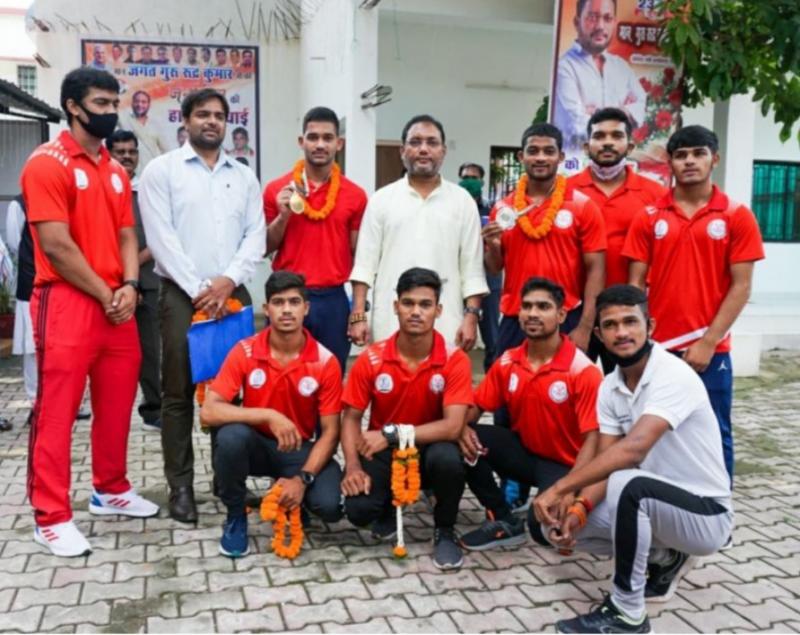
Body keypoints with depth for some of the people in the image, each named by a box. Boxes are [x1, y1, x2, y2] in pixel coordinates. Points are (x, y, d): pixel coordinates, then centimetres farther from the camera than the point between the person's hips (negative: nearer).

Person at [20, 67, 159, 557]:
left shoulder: (115, 170, 15)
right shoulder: (47, 163, -8)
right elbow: (56, 246, -15)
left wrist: (129, 286, -4)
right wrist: (106, 295, -10)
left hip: (118, 302, 8)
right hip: (67, 301, -7)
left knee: (117, 402, 14)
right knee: (57, 410, -2)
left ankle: (111, 490, 31)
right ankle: (51, 517, 7)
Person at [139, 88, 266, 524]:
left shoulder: (244, 176, 14)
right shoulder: (161, 170, 2)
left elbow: (256, 235, 6)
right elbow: (161, 237, -7)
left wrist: (227, 281, -10)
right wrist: (199, 289, -12)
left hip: (233, 294, 3)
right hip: (182, 294, -3)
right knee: (179, 393, 0)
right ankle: (180, 486, 9)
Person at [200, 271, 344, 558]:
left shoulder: (325, 362, -15)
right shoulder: (245, 352, -15)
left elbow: (330, 432, -11)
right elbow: (208, 411, -22)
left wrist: (302, 479, -24)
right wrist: (269, 416, -33)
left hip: (301, 449, 1)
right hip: (257, 443, 0)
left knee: (330, 506, -26)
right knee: (230, 435, -35)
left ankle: (293, 493, 13)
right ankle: (235, 516, -8)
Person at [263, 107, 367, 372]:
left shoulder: (355, 195, 3)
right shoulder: (277, 189, 3)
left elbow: (358, 254, 6)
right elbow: (264, 249, 8)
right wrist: (283, 216, -10)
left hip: (333, 300, 1)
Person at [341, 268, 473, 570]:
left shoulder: (455, 360, -17)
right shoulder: (371, 359, -12)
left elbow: (453, 427, -25)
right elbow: (351, 418, -5)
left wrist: (391, 434, -30)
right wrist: (353, 466, -22)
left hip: (429, 449, -1)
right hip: (382, 451, 1)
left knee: (448, 458, -37)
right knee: (358, 510, -26)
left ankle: (444, 531, -5)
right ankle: (388, 507, 15)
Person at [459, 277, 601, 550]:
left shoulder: (583, 370, -20)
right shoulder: (507, 362, -4)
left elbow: (592, 439, -22)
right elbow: (476, 407, 4)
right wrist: (463, 428, -20)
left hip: (563, 464, -5)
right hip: (524, 450, 5)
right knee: (468, 442, -19)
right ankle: (505, 522, -3)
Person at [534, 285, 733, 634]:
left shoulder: (674, 375, -24)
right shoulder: (609, 387, 0)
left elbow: (634, 448, -37)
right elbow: (606, 463, -3)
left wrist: (561, 488, -36)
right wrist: (580, 509, -23)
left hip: (707, 513, -8)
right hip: (655, 503, 8)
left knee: (627, 485, -37)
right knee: (557, 523, -4)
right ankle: (664, 559, 14)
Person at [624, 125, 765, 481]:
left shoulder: (737, 216, 1)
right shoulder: (649, 217, 5)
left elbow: (741, 287, -3)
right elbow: (636, 284, 5)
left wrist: (708, 342, -10)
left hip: (710, 350, -1)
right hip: (657, 347, 1)